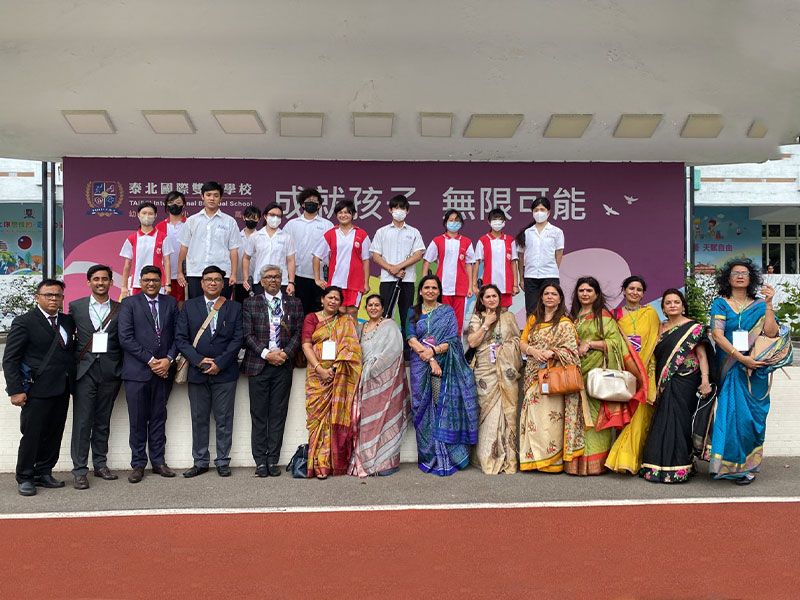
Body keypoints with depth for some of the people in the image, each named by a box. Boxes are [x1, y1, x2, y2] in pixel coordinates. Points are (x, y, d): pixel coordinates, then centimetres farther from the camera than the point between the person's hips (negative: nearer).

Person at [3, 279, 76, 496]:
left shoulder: (68, 321, 12)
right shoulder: (24, 322, -3)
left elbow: (72, 351, 16)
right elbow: (10, 359, -6)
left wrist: (72, 382, 2)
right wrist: (16, 390, -11)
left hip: (62, 389, 5)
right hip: (37, 389, -5)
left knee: (54, 434, 10)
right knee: (32, 435, 1)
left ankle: (43, 473, 23)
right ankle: (24, 478, 13)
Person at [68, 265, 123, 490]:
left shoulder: (120, 309, 7)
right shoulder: (76, 307, 7)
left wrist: (121, 369, -3)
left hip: (110, 370, 1)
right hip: (85, 369, -1)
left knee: (103, 421, 9)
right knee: (82, 421, -3)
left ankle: (100, 464, 19)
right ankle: (79, 470, 1)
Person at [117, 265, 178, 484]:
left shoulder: (171, 303, 11)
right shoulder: (129, 303, 1)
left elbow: (177, 335, 9)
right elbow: (125, 337, -8)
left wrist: (168, 359, -6)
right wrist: (150, 360, -11)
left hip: (163, 370, 3)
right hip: (137, 371, -3)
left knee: (159, 418, 9)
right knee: (138, 421, 3)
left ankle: (158, 461, 18)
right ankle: (138, 464, 12)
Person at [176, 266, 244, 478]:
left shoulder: (234, 308, 5)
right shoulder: (189, 306, 7)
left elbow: (238, 339, -2)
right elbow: (181, 338, 1)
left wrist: (219, 363, -11)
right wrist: (199, 360, -11)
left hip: (225, 372, -1)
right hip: (197, 372, 1)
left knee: (224, 420, 3)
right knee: (199, 419, 8)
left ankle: (223, 462, 12)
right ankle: (200, 462, 17)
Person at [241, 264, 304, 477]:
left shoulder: (294, 304, 11)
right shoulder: (250, 303, 7)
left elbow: (298, 334, 6)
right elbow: (248, 335, -1)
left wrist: (285, 353, -9)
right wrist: (266, 354, -11)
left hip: (283, 364, 1)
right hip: (258, 365, -1)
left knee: (278, 414, 2)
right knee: (259, 415, 1)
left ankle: (273, 460, 8)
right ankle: (260, 461, 7)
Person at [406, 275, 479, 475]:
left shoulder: (447, 311, 11)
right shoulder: (413, 312, 13)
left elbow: (453, 339, 1)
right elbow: (411, 339, 0)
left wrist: (434, 350, -15)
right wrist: (429, 358, -12)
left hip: (445, 366, -1)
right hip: (420, 366, 1)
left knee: (445, 407, -8)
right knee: (425, 409, -2)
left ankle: (446, 457, -5)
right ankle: (429, 456, 4)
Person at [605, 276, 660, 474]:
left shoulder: (650, 314, 6)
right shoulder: (616, 314, 11)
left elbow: (653, 342, 2)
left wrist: (640, 366, -7)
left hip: (644, 370, -2)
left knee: (639, 413, -7)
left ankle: (630, 458, -5)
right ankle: (621, 456, 5)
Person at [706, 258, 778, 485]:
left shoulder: (759, 305, 10)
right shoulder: (720, 303, 4)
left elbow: (771, 333, -5)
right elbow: (717, 334, -8)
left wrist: (769, 304, -10)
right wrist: (740, 357, -17)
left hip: (755, 370, 2)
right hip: (730, 370, -1)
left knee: (752, 415, 1)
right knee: (734, 412, -5)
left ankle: (748, 465, 10)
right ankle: (736, 465, 5)